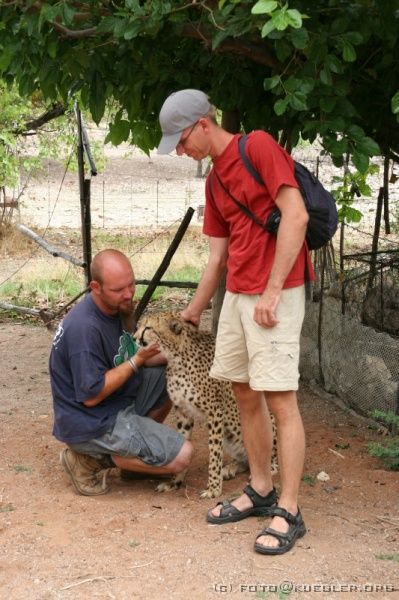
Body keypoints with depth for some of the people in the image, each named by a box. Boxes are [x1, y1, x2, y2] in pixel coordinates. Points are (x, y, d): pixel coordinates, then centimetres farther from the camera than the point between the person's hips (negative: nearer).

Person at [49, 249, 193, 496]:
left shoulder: (113, 309, 2)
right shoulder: (85, 328, -28)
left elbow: (124, 361, 11)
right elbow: (91, 396, -24)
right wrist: (138, 360, -21)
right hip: (92, 424, -9)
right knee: (181, 455, -13)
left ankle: (141, 443, 12)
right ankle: (92, 459, -3)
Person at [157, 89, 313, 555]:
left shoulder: (259, 147, -9)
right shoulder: (214, 180, 16)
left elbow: (296, 215, -17)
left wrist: (271, 291, -18)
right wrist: (194, 311, 24)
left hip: (275, 294, -9)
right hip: (236, 294, 9)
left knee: (280, 399, -7)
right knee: (244, 394, 11)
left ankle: (289, 512, -2)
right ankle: (260, 491, 24)